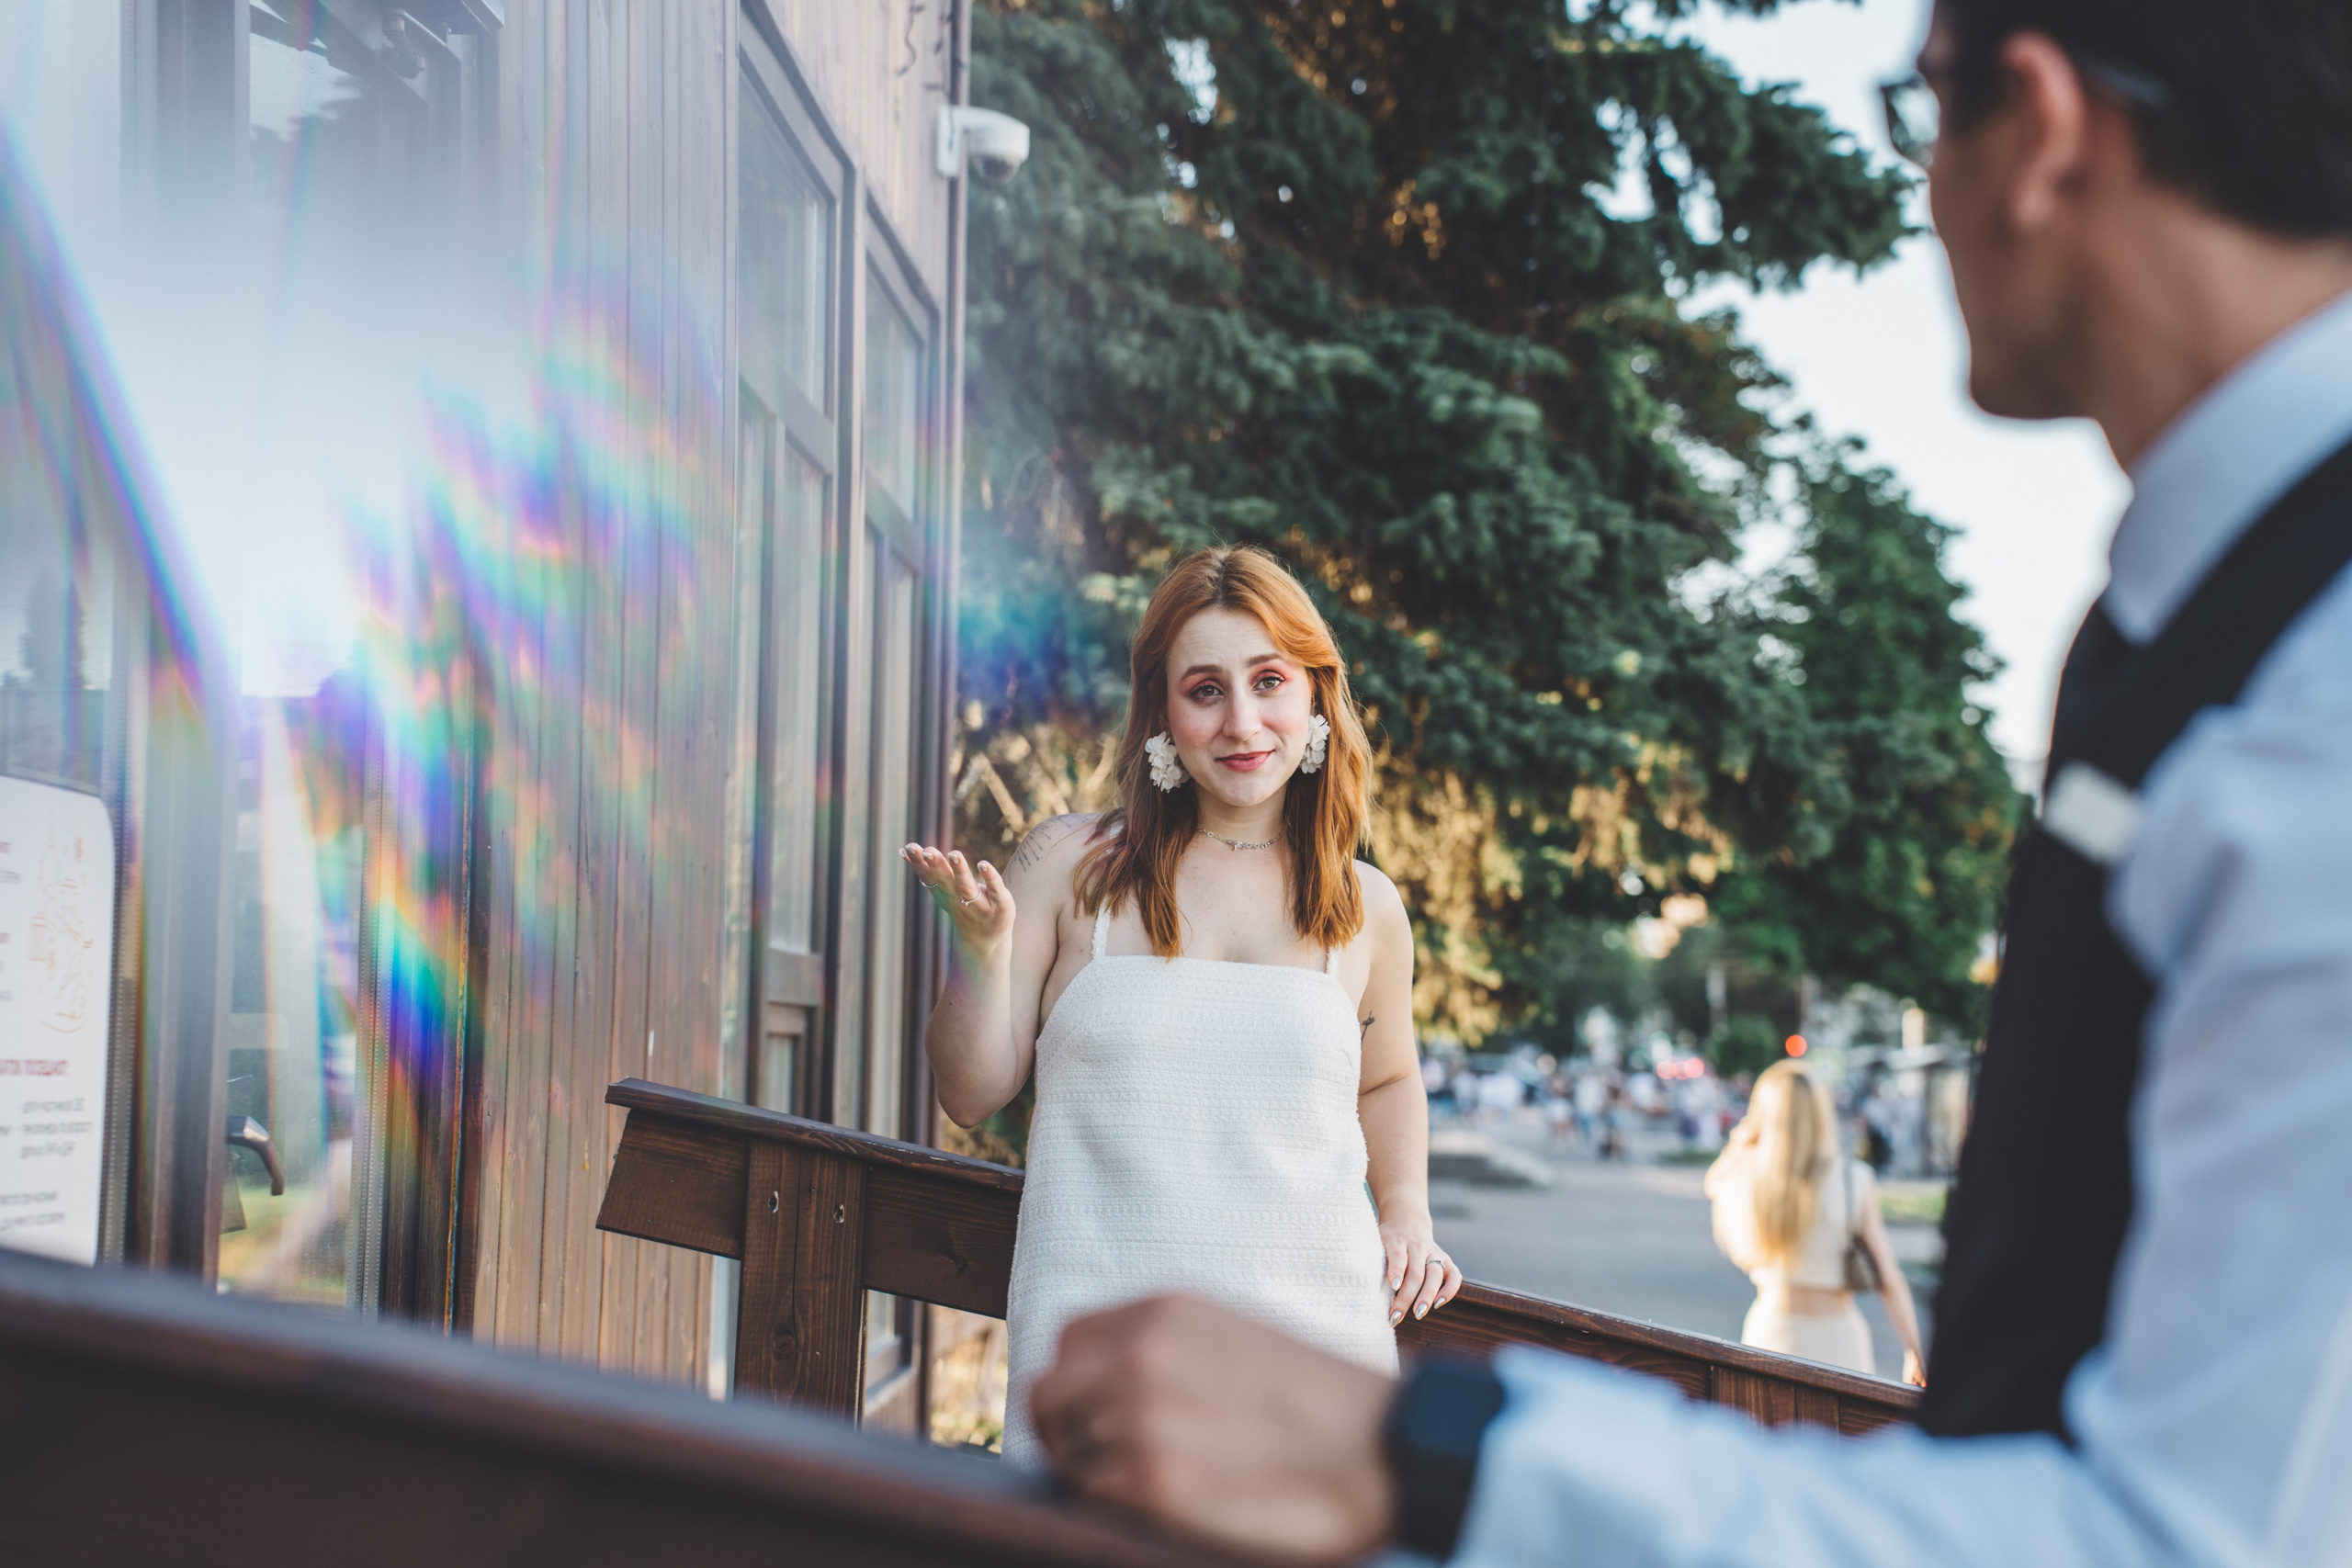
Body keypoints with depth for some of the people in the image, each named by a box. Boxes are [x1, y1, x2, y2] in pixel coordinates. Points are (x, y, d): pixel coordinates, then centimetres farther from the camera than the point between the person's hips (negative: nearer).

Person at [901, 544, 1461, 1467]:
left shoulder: (1366, 908, 11)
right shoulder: (1071, 866, 4)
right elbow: (971, 1095, 5)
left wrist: (1408, 1215, 14)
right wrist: (982, 946, -10)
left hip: (1314, 1328, 2)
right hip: (1097, 1334, -2)